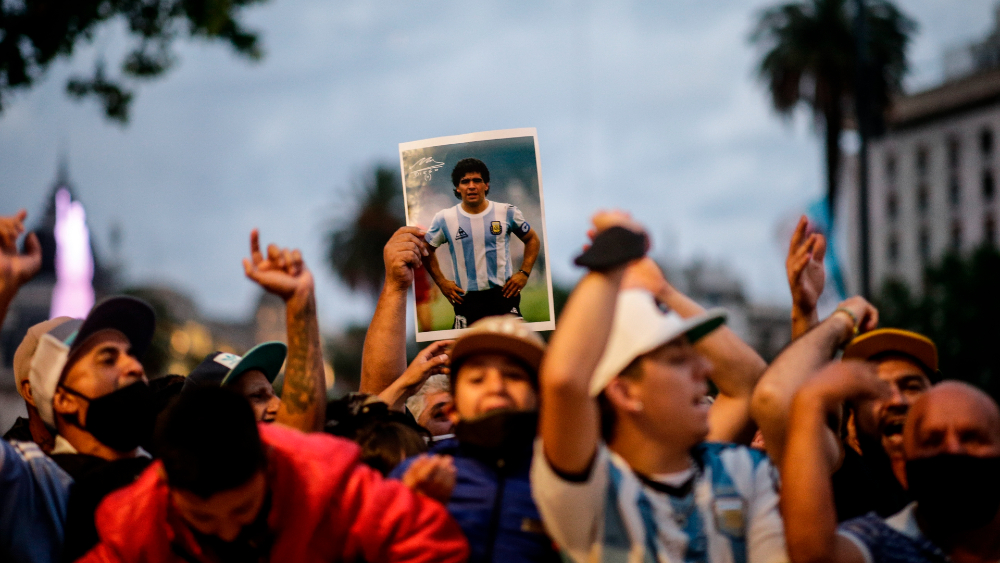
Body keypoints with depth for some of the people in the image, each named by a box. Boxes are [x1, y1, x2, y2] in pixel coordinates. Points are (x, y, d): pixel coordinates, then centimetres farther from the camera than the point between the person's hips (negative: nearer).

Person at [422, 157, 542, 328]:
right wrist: (441, 282, 6)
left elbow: (532, 240, 12)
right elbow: (427, 250, 14)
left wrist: (524, 273, 1)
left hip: (504, 294, 0)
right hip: (466, 299, 1)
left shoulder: (507, 212, 1)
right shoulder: (444, 219, 1)